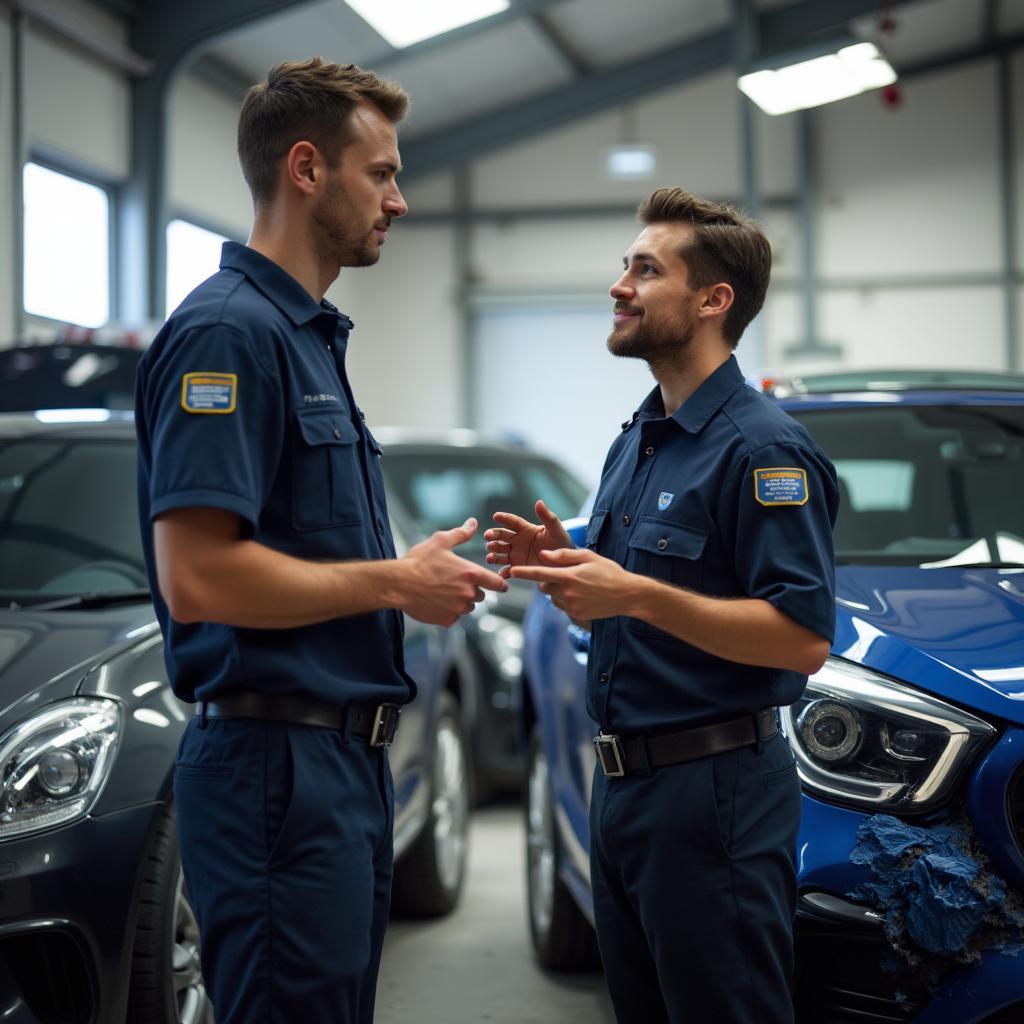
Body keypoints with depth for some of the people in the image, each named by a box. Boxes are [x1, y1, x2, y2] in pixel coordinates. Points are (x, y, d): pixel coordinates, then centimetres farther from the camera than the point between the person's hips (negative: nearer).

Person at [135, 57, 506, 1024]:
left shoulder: (310, 336, 17)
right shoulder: (227, 330, -15)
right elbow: (196, 576, -24)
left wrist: (415, 574, 8)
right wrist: (393, 583, -14)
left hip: (344, 759, 10)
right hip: (276, 762, -10)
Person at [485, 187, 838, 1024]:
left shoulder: (761, 446, -14)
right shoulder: (636, 441, 15)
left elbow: (802, 639, -22)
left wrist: (637, 595, -27)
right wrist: (565, 565, 4)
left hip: (714, 788, -9)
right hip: (623, 780, 9)